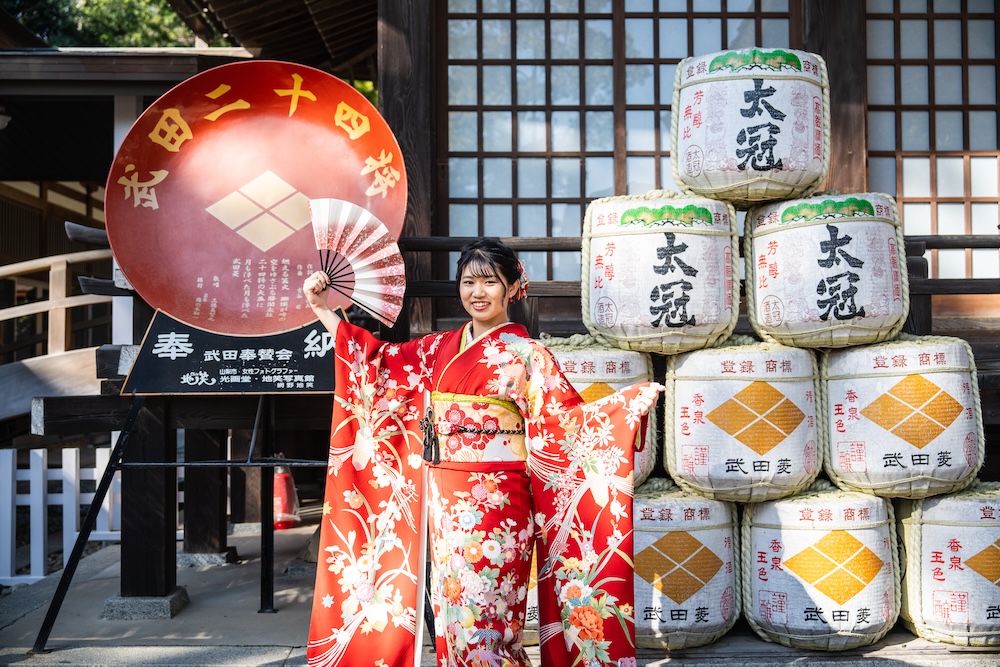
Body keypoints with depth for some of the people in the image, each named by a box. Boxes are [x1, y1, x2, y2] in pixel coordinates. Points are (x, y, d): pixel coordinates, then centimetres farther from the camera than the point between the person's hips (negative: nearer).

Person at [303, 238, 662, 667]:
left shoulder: (526, 355, -5)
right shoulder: (440, 348, 10)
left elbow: (566, 420, -11)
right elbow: (379, 362, 14)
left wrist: (630, 404, -25)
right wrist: (322, 308, 13)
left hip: (493, 501, -5)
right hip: (443, 500, 6)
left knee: (482, 617, -1)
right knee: (453, 611, 12)